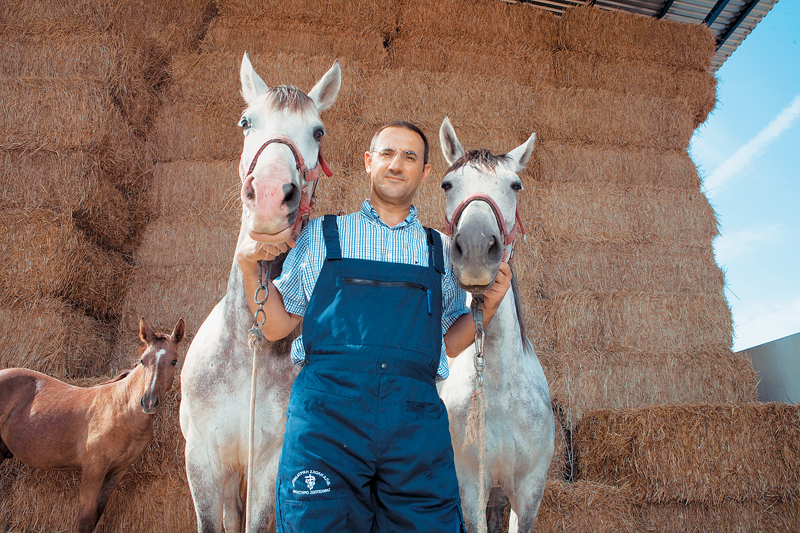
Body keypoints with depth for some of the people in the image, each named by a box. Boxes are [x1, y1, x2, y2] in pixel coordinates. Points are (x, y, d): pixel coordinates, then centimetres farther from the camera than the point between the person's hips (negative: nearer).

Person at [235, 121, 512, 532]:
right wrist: (248, 263, -2)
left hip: (417, 418, 2)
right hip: (326, 408, -1)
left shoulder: (441, 251, 16)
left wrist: (488, 304, 3)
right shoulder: (321, 236, 13)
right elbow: (276, 326, 11)